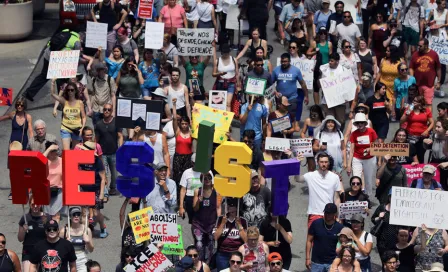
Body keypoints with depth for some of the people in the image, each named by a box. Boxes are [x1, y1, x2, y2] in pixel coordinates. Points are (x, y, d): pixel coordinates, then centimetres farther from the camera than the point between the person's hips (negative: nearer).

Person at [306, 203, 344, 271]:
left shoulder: (340, 228, -3)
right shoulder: (316, 223, -3)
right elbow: (309, 241, 2)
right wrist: (308, 258, -4)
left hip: (332, 263, 0)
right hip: (316, 262, 0)